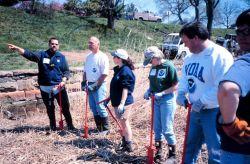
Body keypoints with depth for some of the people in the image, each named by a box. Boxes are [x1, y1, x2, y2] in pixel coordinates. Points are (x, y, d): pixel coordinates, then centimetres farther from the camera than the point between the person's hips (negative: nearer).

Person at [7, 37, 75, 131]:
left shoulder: (61, 57, 3)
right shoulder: (42, 55, 1)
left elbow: (66, 71, 4)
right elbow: (29, 54, -13)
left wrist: (63, 81, -13)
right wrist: (16, 48, -29)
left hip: (59, 87, 0)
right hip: (45, 88, 1)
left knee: (65, 106, 2)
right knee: (50, 108, 12)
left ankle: (70, 125, 16)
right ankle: (53, 127, 27)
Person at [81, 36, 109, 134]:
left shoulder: (102, 57, -11)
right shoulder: (88, 56, 13)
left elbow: (104, 74, -16)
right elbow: (85, 71, 20)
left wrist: (95, 85, -18)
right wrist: (83, 82, 8)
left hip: (99, 85, -8)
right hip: (90, 85, 8)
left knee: (100, 108, -7)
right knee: (93, 108, 12)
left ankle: (105, 129, 6)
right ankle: (99, 129, 23)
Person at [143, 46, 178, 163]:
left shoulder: (169, 66, -14)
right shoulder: (153, 67, 5)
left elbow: (175, 86, -14)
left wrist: (162, 93, -21)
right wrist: (149, 91, -1)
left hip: (167, 100, -7)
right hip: (155, 100, 7)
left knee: (167, 129, -1)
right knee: (157, 128, 13)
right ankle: (159, 152, 27)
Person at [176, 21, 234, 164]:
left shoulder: (220, 55, -21)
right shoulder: (190, 57, 6)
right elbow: (184, 77, 17)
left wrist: (202, 101, -23)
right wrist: (182, 92, -1)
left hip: (214, 112, -8)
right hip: (195, 111, 8)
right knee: (190, 145, 23)